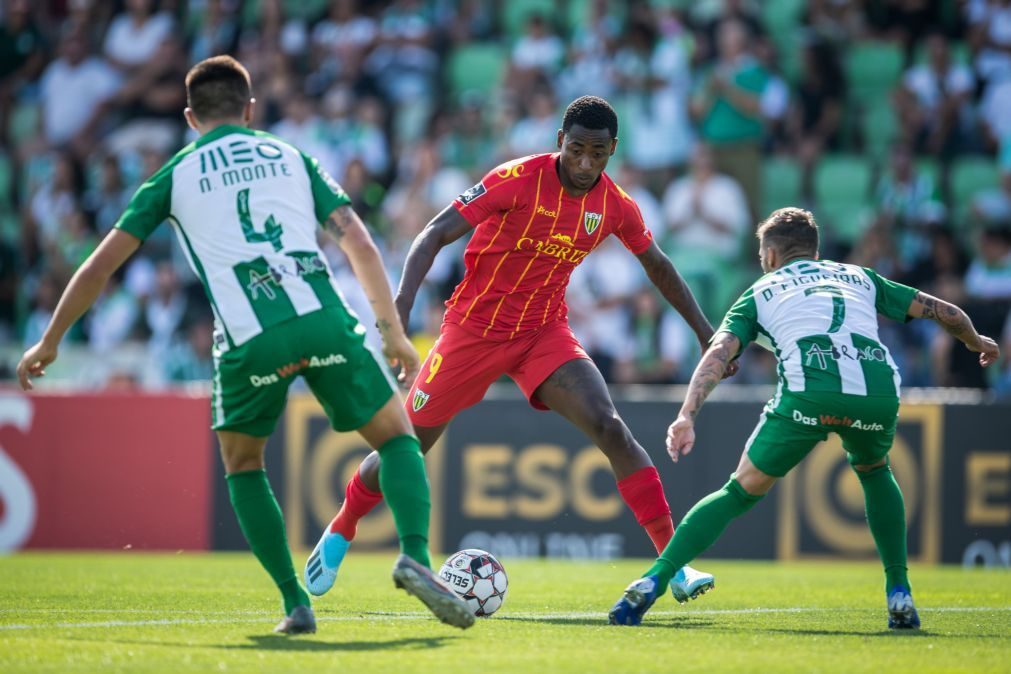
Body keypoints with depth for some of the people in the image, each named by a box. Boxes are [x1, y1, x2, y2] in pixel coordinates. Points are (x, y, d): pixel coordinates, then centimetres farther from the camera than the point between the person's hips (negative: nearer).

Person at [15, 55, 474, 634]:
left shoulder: (176, 176, 20)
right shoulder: (291, 157, 23)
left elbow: (100, 266, 20)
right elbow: (361, 246, 16)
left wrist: (50, 341, 31)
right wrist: (393, 331, 21)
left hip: (250, 340, 0)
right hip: (324, 321, 0)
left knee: (242, 465, 24)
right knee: (398, 438, 16)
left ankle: (295, 603, 11)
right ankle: (415, 556, -11)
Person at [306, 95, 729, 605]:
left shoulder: (615, 206, -4)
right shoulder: (517, 180, -19)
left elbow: (657, 265, 16)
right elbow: (434, 235, -20)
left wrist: (703, 329, 18)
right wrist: (401, 303, -33)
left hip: (545, 332, 3)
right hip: (474, 327, -3)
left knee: (610, 430, -19)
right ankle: (339, 533, 33)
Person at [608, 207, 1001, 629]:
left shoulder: (760, 292, 29)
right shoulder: (859, 277, 35)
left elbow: (719, 352, 11)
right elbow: (944, 312, 40)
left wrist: (686, 416, -1)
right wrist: (976, 342, 61)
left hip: (808, 391, -2)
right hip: (878, 388, 2)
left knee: (743, 491, 14)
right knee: (874, 471, 34)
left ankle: (652, 583, 2)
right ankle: (899, 596, 25)